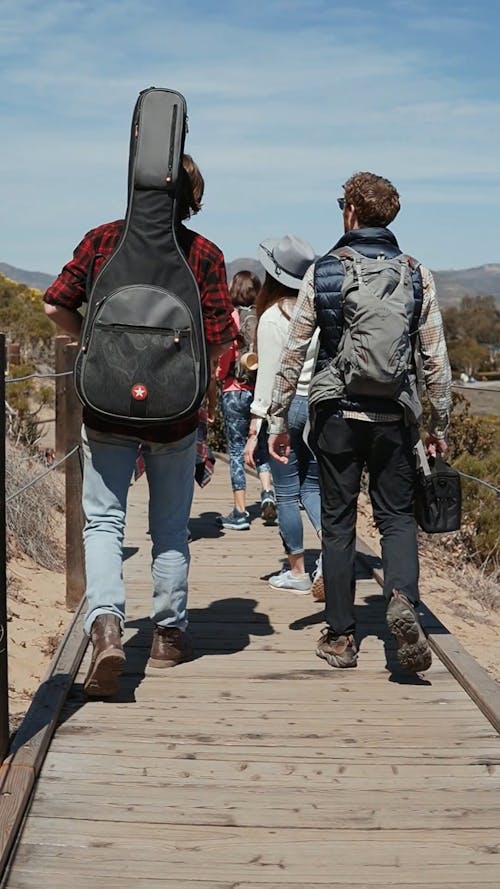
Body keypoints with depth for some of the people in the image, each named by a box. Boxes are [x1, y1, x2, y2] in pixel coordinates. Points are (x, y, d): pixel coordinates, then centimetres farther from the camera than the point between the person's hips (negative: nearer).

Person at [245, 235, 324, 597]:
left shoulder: (273, 317, -10)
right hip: (317, 403, 5)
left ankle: (297, 572, 13)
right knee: (312, 487, 15)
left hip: (283, 407, -5)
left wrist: (254, 431, -7)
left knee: (287, 493, 6)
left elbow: (268, 376, -11)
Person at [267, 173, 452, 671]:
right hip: (394, 417, 1)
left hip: (336, 413, 0)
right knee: (396, 516, 10)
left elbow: (293, 353, 0)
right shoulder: (416, 275, 1)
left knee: (337, 522, 8)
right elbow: (435, 358, 1)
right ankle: (402, 598, -17)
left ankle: (340, 636, 11)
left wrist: (277, 419, 7)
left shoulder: (322, 273, -1)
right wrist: (439, 424, 10)